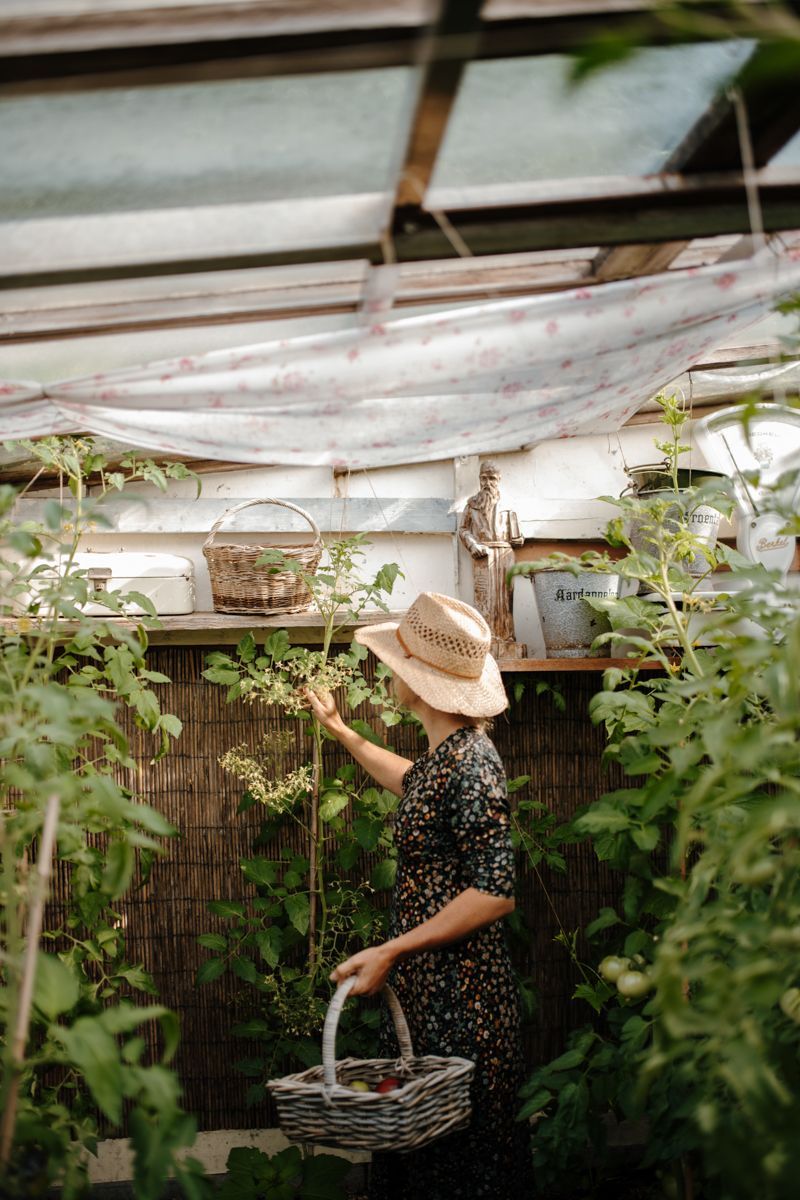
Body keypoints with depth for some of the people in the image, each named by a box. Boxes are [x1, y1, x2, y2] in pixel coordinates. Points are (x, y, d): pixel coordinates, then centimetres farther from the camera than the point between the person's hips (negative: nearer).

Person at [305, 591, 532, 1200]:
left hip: (460, 995, -9)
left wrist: (389, 951, -23)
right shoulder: (447, 752, 9)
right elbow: (413, 785, 35)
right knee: (416, 1145, 16)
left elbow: (496, 892, -24)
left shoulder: (470, 762, -20)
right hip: (426, 989, 9)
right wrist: (339, 730, 41)